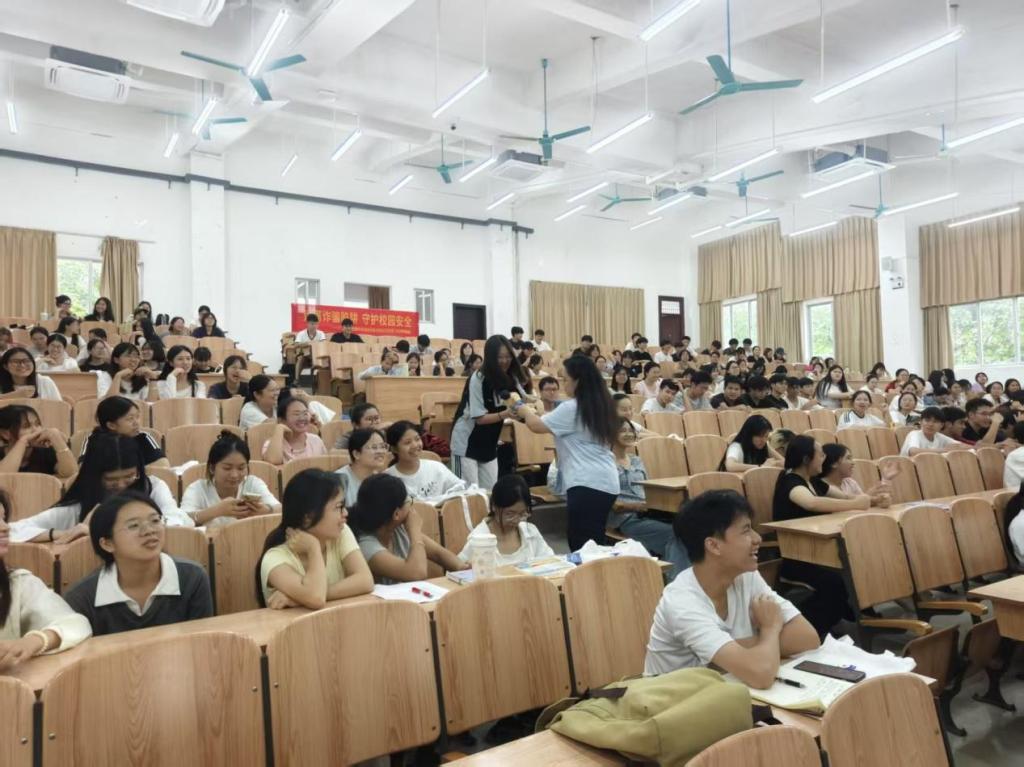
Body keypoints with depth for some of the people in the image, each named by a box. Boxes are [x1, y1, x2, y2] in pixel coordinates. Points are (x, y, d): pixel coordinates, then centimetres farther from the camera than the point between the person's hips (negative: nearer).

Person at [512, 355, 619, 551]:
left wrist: (523, 410, 15)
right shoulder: (601, 405, 13)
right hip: (607, 483, 9)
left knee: (581, 545, -6)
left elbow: (537, 426, -6)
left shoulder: (571, 408, -12)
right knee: (593, 543, 13)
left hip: (586, 484, -9)